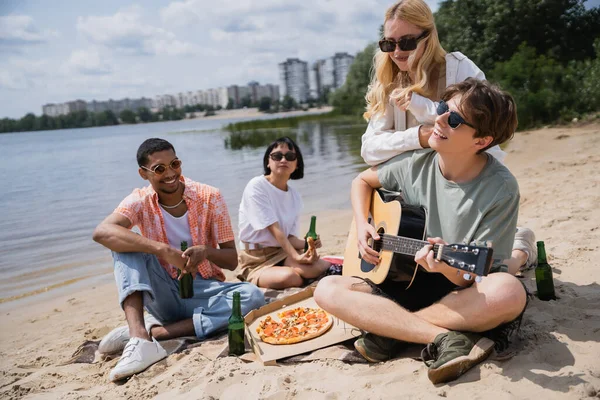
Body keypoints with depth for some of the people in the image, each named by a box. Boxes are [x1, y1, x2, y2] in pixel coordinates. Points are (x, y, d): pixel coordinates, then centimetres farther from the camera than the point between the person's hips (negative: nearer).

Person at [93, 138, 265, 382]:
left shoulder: (210, 198, -7)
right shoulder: (140, 201, -6)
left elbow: (232, 260, -6)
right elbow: (102, 232, -28)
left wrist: (206, 251, -29)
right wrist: (162, 249, -37)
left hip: (203, 291, 0)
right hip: (164, 295, 0)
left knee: (253, 296, -29)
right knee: (125, 243, -21)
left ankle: (153, 330, -28)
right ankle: (140, 339, -36)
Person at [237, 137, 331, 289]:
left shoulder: (295, 196, 7)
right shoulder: (256, 186, -12)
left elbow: (290, 237, 4)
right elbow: (274, 229, -19)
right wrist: (296, 257, -29)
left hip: (284, 252, 3)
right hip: (256, 260, -3)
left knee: (324, 267, -27)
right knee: (288, 277, -34)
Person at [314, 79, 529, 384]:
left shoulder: (501, 189, -16)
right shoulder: (416, 164, -5)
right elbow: (362, 181, 15)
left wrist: (447, 266, -38)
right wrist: (362, 226, -1)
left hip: (463, 296, -3)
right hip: (408, 285, 3)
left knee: (508, 292, -38)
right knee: (328, 290, -18)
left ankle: (389, 331, -20)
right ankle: (445, 339, -28)